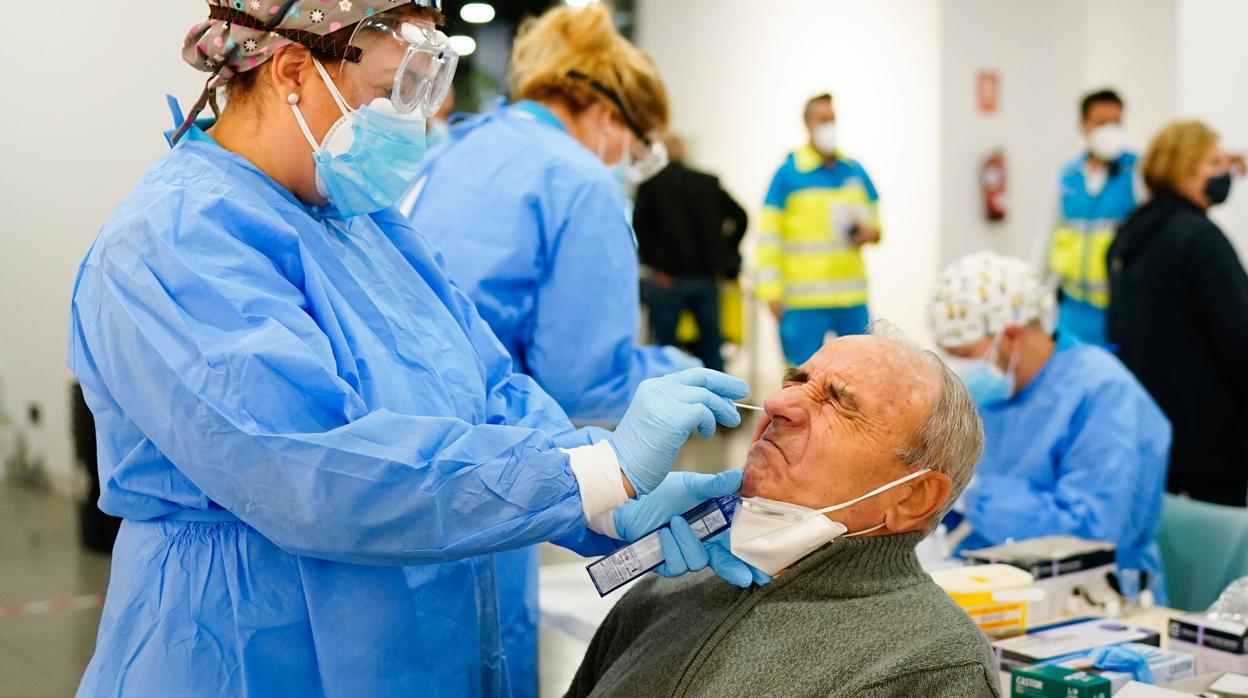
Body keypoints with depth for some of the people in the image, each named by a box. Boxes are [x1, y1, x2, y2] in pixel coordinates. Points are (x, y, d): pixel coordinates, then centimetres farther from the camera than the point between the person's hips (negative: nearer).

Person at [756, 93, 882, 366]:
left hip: (853, 296, 4)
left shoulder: (855, 171, 10)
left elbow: (873, 218, 22)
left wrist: (869, 233, -3)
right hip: (803, 301, -4)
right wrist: (771, 292, -10)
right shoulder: (788, 173, -3)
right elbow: (769, 237, -5)